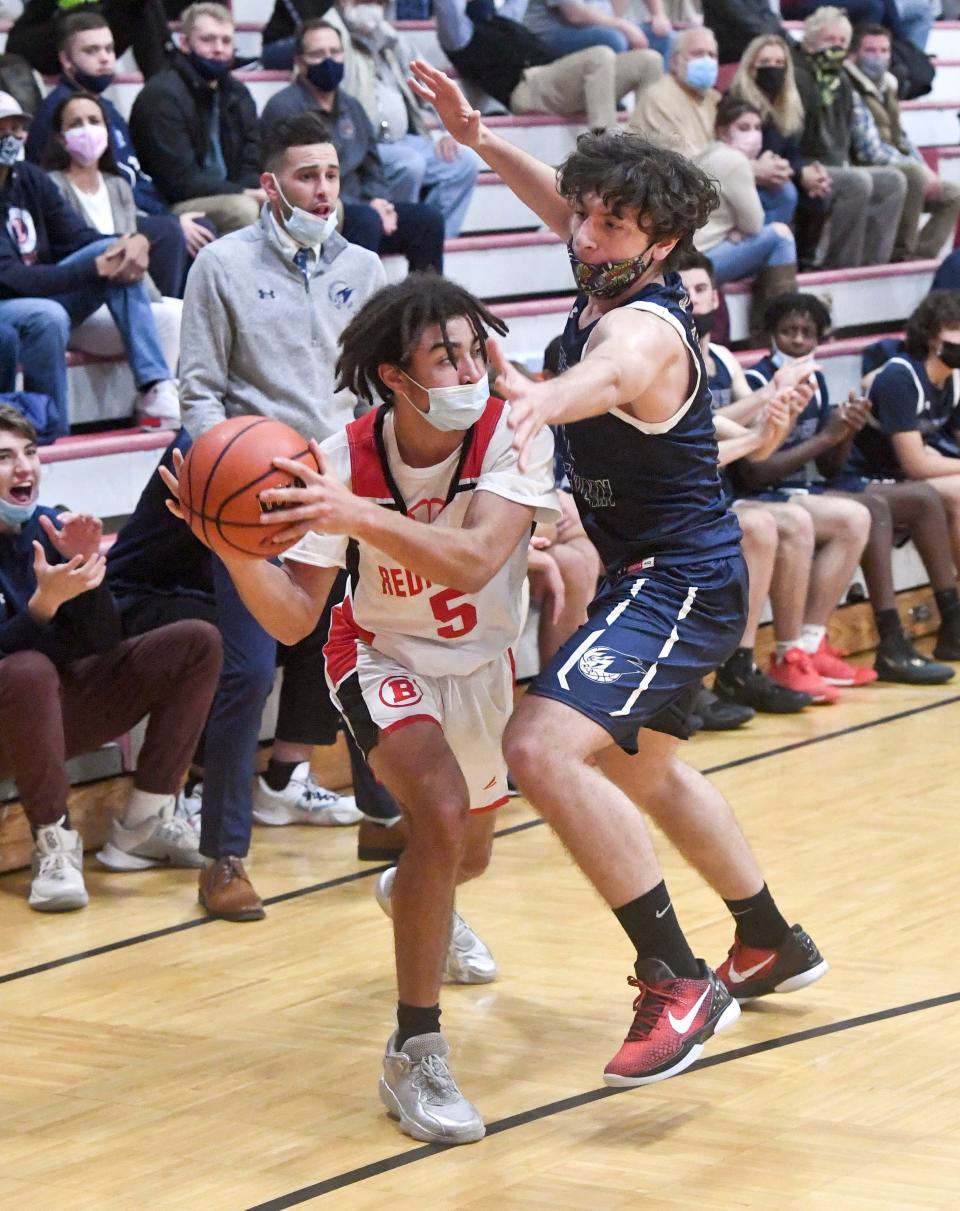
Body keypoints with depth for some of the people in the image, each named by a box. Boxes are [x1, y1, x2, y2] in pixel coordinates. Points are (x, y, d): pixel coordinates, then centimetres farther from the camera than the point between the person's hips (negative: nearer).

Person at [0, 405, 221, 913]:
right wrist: (45, 601, -37)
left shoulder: (49, 525, 0)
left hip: (64, 708, 6)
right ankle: (55, 843, -21)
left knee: (197, 642, -2)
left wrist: (86, 566, -17)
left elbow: (103, 644, 0)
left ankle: (141, 827, -3)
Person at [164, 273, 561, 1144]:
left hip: (482, 663, 3)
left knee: (468, 853, 23)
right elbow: (291, 619, -25)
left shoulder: (515, 433, -27)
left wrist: (361, 516, -57)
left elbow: (474, 560, -44)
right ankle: (415, 1057, -21)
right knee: (442, 810, -31)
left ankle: (408, 893, 64)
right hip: (384, 656, -3)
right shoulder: (344, 461, -26)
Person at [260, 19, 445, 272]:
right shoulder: (284, 108, -7)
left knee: (428, 218, -10)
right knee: (366, 221, -34)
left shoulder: (351, 106, 16)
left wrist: (379, 200, -4)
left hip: (357, 206, 7)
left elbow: (372, 168, 21)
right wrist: (366, 207, -17)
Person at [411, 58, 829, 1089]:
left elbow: (612, 371, -52)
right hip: (657, 574, 11)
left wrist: (544, 396, -75)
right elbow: (565, 204, 23)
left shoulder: (643, 326, -26)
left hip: (678, 580, -11)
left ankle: (680, 984, -22)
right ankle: (772, 944, 48)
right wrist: (479, 141, 10)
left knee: (544, 746, -28)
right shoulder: (614, 283, 0)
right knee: (642, 770, 29)